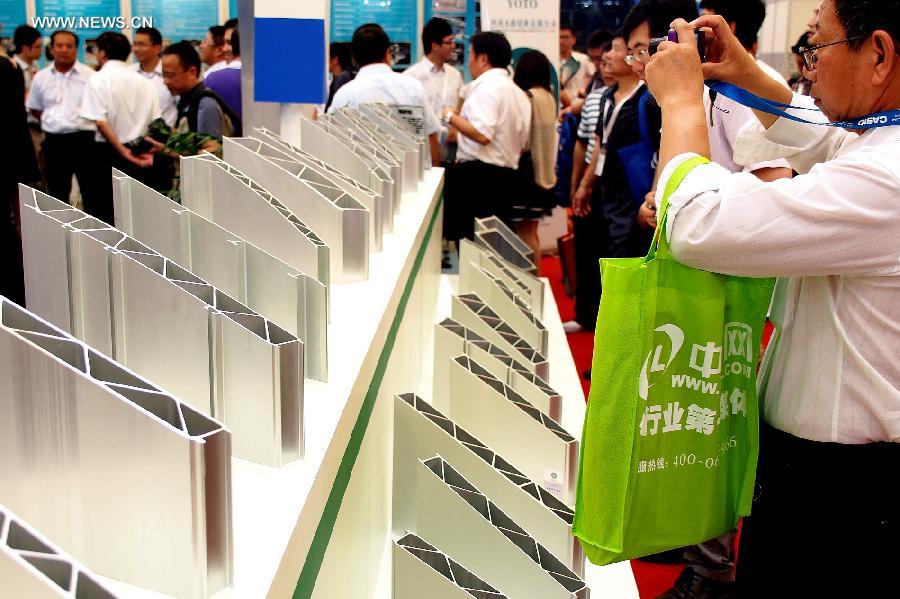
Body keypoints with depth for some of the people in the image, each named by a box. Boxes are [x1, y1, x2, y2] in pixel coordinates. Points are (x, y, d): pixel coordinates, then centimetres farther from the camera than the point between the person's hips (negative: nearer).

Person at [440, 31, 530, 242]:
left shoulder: (486, 87, -10)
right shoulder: (518, 92, 17)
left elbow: (482, 134, -23)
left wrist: (451, 117, -9)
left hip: (479, 173, -9)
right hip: (507, 174, 9)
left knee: (469, 240, -9)